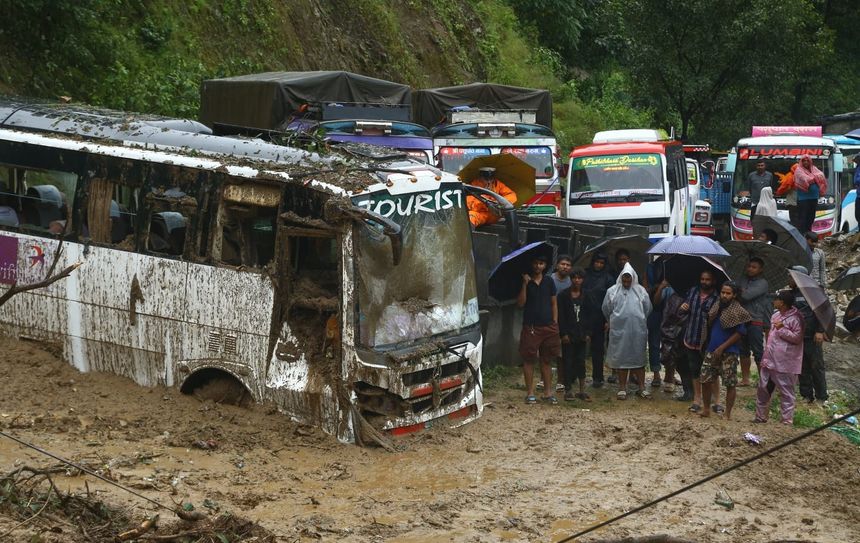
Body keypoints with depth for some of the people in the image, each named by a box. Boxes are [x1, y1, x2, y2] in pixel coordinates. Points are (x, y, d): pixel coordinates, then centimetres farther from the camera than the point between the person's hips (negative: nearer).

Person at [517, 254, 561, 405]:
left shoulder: (549, 282, 9)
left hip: (548, 326, 2)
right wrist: (525, 284, -15)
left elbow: (553, 303, 12)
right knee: (529, 360, 0)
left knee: (547, 360, 8)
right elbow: (520, 303, -7)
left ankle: (548, 392, 15)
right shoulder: (526, 281, 1)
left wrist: (555, 322, 4)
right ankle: (530, 393, 7)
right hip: (530, 327, -2)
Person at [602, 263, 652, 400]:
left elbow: (647, 309, 12)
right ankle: (622, 387, 12)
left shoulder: (641, 291, 4)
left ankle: (642, 386, 14)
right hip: (619, 331, -1)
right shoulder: (612, 291, 2)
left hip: (638, 331, 1)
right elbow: (606, 310, 9)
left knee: (638, 357, 6)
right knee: (621, 358, 4)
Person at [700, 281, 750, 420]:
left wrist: (722, 347, -14)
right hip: (711, 351, 6)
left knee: (730, 384, -2)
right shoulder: (716, 307, 9)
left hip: (729, 353, -6)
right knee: (705, 380, 5)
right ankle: (706, 409, 19)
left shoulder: (738, 312, -10)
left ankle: (728, 414, 6)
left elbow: (739, 333, -12)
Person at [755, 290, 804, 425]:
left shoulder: (795, 318, -14)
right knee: (763, 389, 14)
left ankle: (787, 421, 6)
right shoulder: (776, 315, 12)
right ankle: (760, 417, 25)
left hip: (785, 363, -9)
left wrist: (782, 329, -23)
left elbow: (797, 338, -19)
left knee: (786, 393, 0)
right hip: (770, 360, 9)